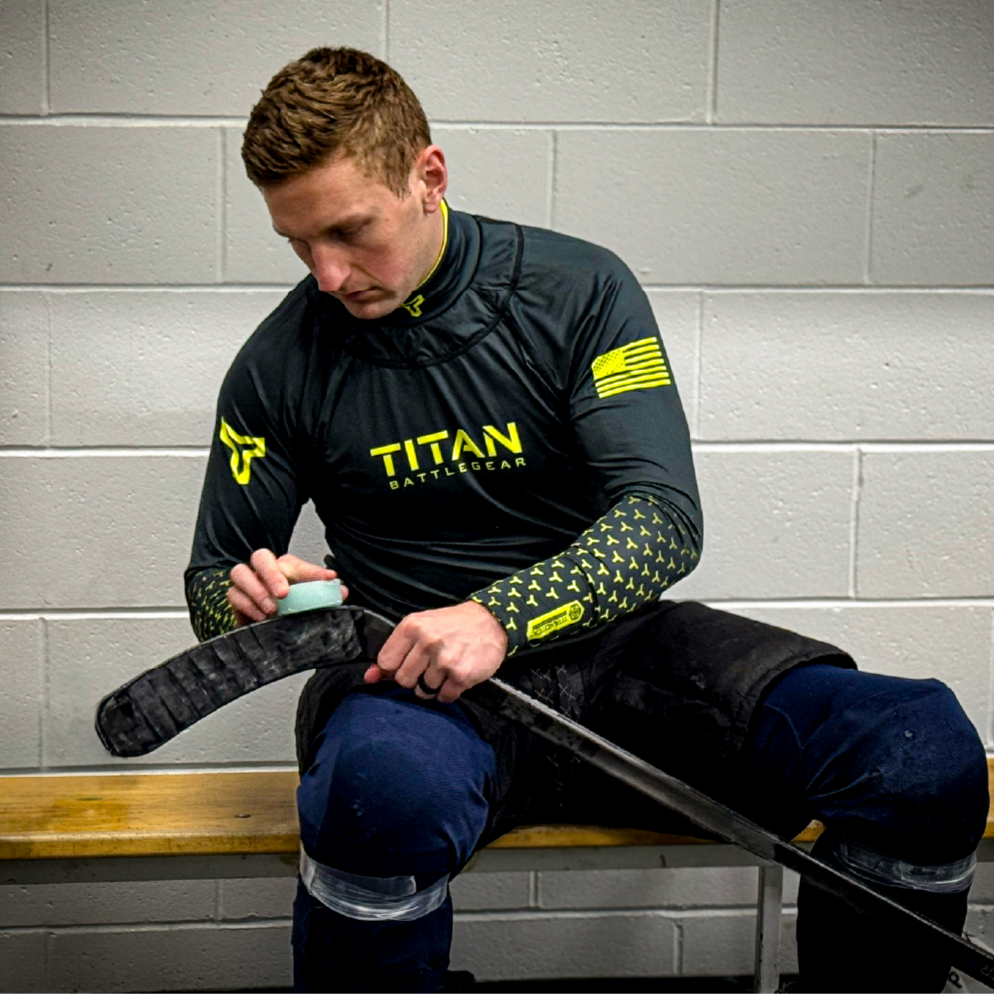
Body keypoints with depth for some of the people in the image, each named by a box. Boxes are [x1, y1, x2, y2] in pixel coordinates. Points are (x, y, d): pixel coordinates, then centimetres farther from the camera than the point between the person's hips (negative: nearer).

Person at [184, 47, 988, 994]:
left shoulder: (579, 290, -1)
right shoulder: (281, 364, 3)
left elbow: (664, 515, -10)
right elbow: (210, 583, 12)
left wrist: (499, 615, -27)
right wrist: (254, 597, -14)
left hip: (608, 646, 1)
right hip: (410, 674, -1)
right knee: (381, 789, -41)